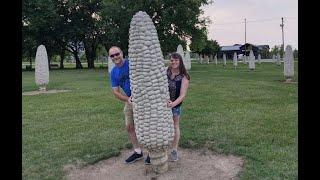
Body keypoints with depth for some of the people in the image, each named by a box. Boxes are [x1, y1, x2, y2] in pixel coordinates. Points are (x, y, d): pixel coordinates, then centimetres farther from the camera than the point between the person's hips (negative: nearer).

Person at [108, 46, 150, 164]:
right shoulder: (113, 73, 3)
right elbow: (116, 92, 1)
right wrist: (127, 99, -17)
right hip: (129, 100, 6)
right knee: (129, 127, 12)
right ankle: (138, 152, 29)